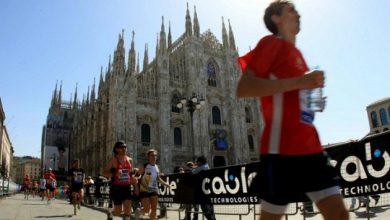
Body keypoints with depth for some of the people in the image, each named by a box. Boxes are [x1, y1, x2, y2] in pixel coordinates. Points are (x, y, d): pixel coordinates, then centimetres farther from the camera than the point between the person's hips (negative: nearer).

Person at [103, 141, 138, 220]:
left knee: (128, 209, -7)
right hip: (116, 188, -4)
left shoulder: (130, 160, 7)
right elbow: (104, 172, -9)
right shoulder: (113, 160, -7)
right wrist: (115, 174, -26)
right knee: (118, 212, 6)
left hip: (127, 187, 4)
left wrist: (136, 186, 9)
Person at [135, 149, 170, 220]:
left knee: (154, 208, 1)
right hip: (144, 190, -5)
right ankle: (138, 212, 31)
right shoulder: (144, 167, -14)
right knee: (147, 209, -2)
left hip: (154, 190, 5)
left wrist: (165, 183, 6)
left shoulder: (157, 167, 4)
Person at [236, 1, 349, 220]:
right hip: (281, 147, -8)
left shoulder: (295, 52, 22)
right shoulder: (272, 43, -2)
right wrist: (299, 82, -18)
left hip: (310, 146, 8)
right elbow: (243, 89, -16)